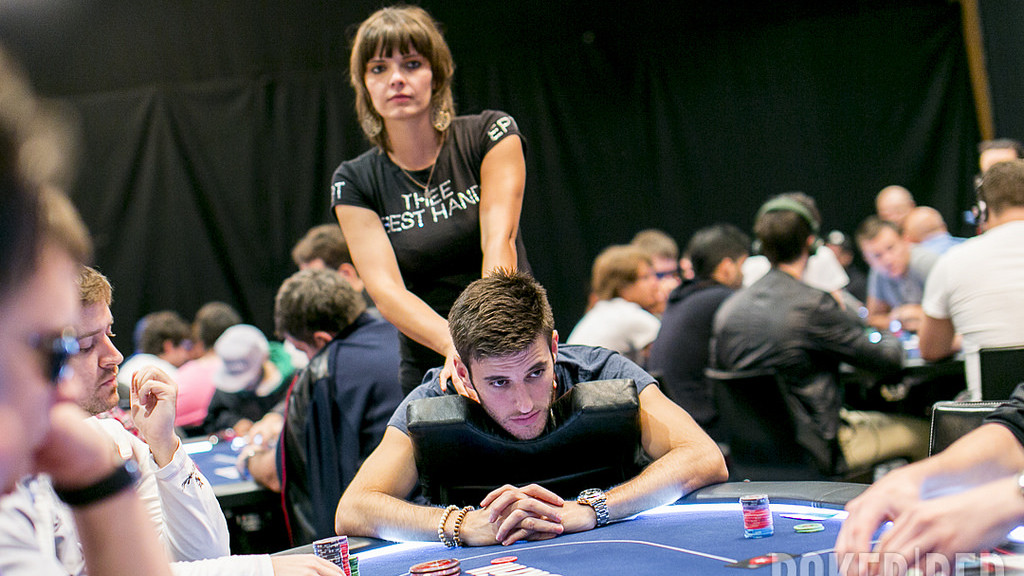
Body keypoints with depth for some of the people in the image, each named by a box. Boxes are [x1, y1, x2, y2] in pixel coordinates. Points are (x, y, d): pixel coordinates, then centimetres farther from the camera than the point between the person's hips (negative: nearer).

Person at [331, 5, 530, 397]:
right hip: (429, 373, 2)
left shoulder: (491, 134, -2)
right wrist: (455, 345, -31)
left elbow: (499, 242, -15)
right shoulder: (354, 182, 1)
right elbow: (385, 290, -12)